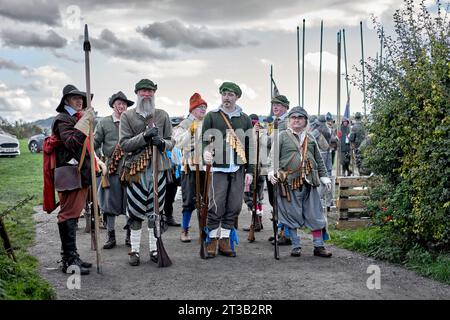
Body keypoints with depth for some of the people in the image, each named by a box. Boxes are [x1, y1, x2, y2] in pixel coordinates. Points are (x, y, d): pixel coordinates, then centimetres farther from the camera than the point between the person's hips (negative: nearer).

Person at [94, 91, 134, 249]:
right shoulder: (104, 123, 4)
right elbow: (94, 144, 5)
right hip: (111, 170, -1)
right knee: (109, 204, 3)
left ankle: (129, 236, 21)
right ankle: (111, 237, 15)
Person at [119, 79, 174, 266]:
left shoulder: (163, 115, 10)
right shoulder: (127, 116, 3)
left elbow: (171, 142, 10)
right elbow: (124, 144, -6)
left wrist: (162, 142, -13)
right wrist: (144, 136, -18)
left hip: (159, 169, 2)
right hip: (136, 171, -2)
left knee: (156, 211, 7)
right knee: (135, 212, 1)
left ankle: (154, 249, 17)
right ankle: (134, 250, 11)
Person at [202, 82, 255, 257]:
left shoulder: (245, 119, 13)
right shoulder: (211, 116, 6)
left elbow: (249, 146, 13)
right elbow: (204, 139, 1)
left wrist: (249, 171, 7)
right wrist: (205, 152, -22)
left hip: (238, 170, 3)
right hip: (218, 168, -3)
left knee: (234, 206, 4)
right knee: (216, 205, -6)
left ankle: (225, 240, 16)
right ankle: (212, 240, 8)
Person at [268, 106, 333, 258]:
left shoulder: (310, 138, 16)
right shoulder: (282, 136, 3)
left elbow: (319, 160, 20)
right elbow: (273, 156, -2)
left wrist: (324, 177, 15)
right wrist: (272, 172, -18)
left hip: (309, 182, 4)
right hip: (289, 183, -3)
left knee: (315, 215, 5)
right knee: (292, 215, 3)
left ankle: (319, 245, 14)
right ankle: (296, 246, 15)